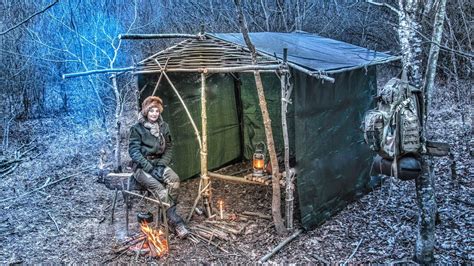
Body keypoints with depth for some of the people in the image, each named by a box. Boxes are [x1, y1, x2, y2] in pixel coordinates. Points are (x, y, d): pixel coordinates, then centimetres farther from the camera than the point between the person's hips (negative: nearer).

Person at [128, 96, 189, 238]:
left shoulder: (164, 127, 9)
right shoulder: (137, 128, -4)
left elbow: (169, 148, 11)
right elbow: (134, 151, -9)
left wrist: (163, 163, -6)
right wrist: (149, 168, -17)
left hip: (159, 163, 4)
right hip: (142, 167, -4)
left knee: (174, 179, -29)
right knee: (160, 189, -29)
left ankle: (169, 215, -19)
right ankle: (175, 221, -22)